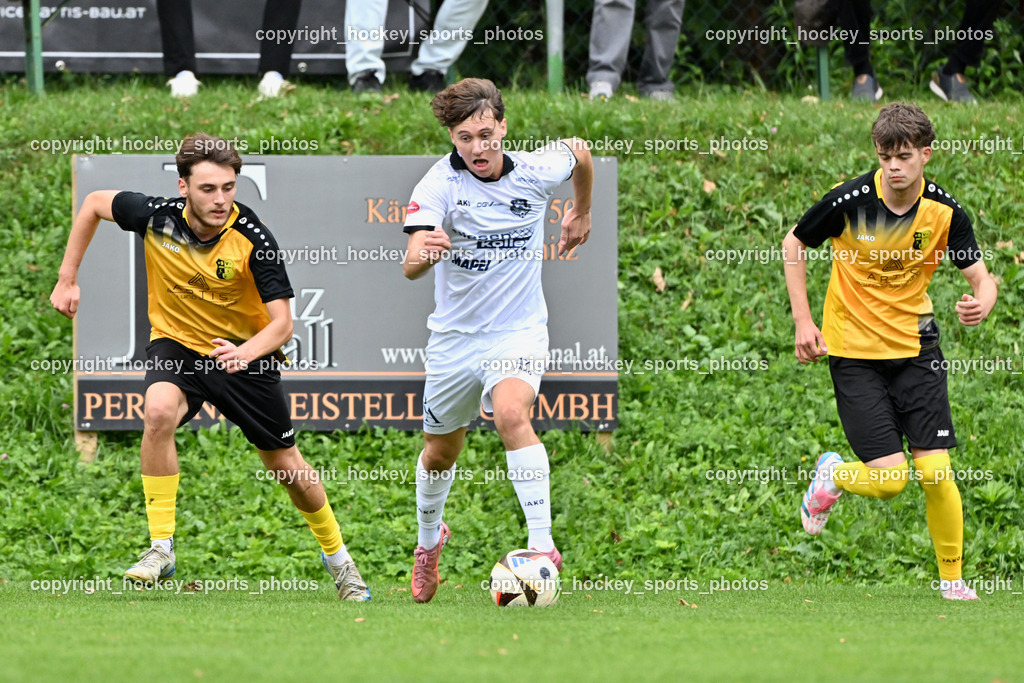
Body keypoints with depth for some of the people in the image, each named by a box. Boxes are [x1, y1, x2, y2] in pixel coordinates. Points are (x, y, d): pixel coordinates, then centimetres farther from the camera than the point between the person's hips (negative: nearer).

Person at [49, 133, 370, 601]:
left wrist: (247, 352, -47)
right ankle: (161, 548, -23)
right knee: (159, 411, -32)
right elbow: (95, 203, 1)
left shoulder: (253, 239, -26)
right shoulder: (156, 217, -20)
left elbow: (282, 322, -26)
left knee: (285, 464, 8)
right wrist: (67, 279, 1)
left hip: (244, 353, -1)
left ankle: (336, 555, 36)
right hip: (176, 344, 1)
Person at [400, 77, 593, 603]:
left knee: (511, 414, -30)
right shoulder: (439, 184, -18)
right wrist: (422, 253, -55)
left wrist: (582, 215, 26)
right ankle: (429, 539, 46)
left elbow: (579, 152, 14)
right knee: (441, 451, 16)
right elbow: (411, 266, -31)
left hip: (518, 330, -1)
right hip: (455, 336, 1)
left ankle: (543, 545, -31)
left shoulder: (536, 172, -12)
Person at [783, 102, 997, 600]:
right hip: (854, 351, -2)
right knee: (890, 480, -10)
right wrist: (803, 321, -3)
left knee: (935, 473, -7)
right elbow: (794, 243, 1)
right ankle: (832, 475, 24)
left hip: (916, 347, 2)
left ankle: (952, 579, 12)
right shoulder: (850, 200, -14)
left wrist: (981, 303, -28)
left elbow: (981, 278, -3)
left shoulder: (944, 212, -8)